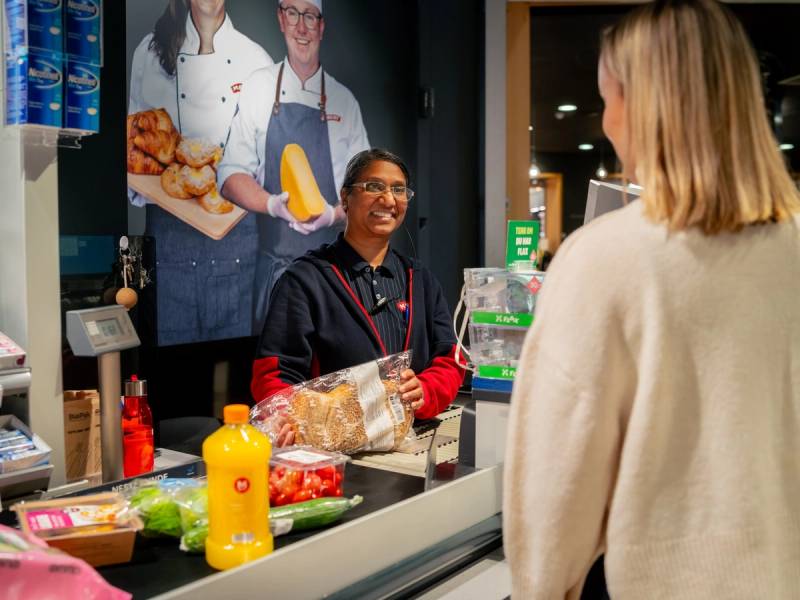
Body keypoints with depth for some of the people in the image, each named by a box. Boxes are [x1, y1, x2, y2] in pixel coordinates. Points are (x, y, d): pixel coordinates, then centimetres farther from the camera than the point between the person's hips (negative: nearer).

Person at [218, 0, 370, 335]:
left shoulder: (344, 100, 5)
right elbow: (230, 175, 1)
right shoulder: (258, 88, 3)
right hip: (273, 267, -1)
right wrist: (274, 204, -17)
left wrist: (332, 214, -13)